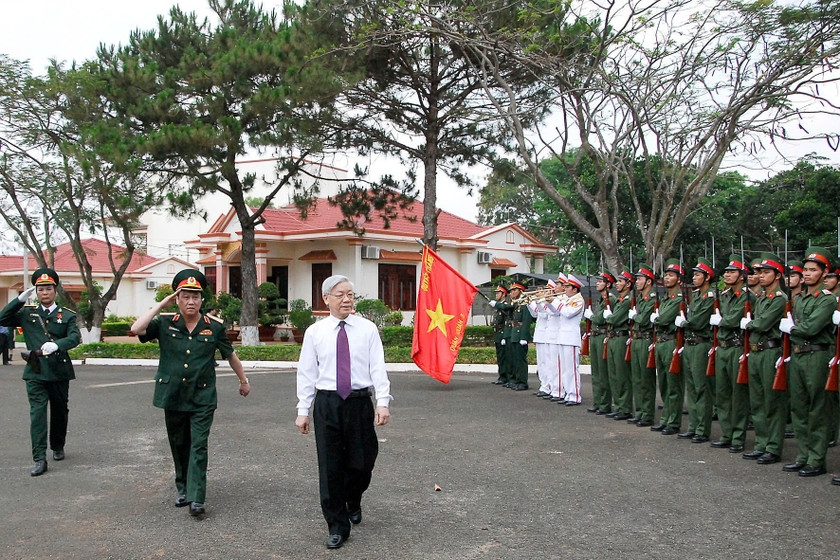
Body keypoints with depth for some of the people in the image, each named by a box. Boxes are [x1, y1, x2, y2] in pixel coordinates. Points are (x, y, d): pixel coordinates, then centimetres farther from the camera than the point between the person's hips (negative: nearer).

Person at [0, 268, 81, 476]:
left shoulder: (67, 315, 1)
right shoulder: (27, 313, 8)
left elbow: (75, 337, -12)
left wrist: (56, 344, -33)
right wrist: (20, 299, -6)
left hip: (59, 372, 0)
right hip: (35, 373, 0)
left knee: (59, 411, 13)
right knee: (37, 412, -8)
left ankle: (58, 447, 35)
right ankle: (39, 459, -10)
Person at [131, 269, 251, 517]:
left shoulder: (214, 327, -2)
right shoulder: (165, 324, -1)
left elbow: (230, 355, 11)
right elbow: (136, 329, -17)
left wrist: (243, 380, 20)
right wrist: (161, 305, -13)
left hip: (202, 398, -2)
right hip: (173, 396, 2)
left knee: (198, 447, -6)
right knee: (178, 445, 14)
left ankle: (196, 498, -4)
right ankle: (183, 489, 30)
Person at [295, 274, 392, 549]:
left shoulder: (368, 329, 1)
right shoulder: (314, 332, 3)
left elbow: (378, 368, -2)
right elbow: (306, 373, 5)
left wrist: (383, 402, -12)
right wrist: (303, 410, 1)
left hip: (360, 402, 0)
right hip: (326, 403, 0)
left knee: (362, 462, 8)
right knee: (330, 467, 3)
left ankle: (353, 502, 41)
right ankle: (337, 526, 17)